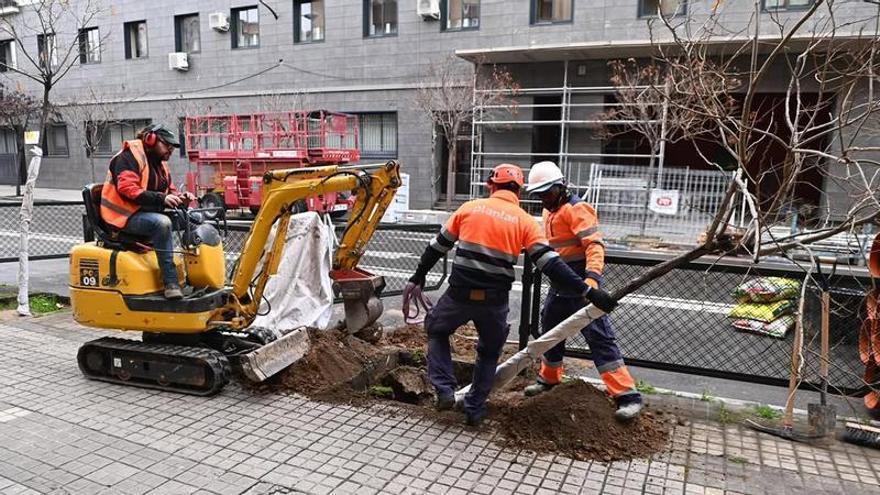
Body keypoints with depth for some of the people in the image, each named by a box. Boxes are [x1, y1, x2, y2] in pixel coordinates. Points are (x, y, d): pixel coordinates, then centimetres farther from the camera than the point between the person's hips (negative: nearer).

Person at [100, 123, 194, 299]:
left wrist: (180, 198, -7)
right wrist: (161, 198, -31)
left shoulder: (160, 163, 17)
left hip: (147, 213, 9)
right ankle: (170, 282, -34)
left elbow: (170, 192, 17)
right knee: (162, 223, -35)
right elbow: (127, 189, -23)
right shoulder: (129, 156, -9)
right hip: (125, 215, -9)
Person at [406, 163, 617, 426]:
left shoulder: (469, 208, 5)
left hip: (459, 294, 0)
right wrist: (588, 291, -4)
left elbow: (438, 246, 11)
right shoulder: (525, 221, 2)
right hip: (494, 300, 1)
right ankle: (474, 409, 29)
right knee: (489, 352, 25)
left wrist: (418, 277, 24)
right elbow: (551, 264, -6)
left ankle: (444, 390, 16)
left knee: (436, 331, 27)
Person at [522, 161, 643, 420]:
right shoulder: (550, 211, 14)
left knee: (599, 337, -11)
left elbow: (595, 245, -25)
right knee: (550, 330, 19)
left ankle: (627, 396, -7)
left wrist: (592, 277, -38)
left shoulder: (577, 209, -15)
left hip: (582, 284, -9)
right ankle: (549, 378, 39)